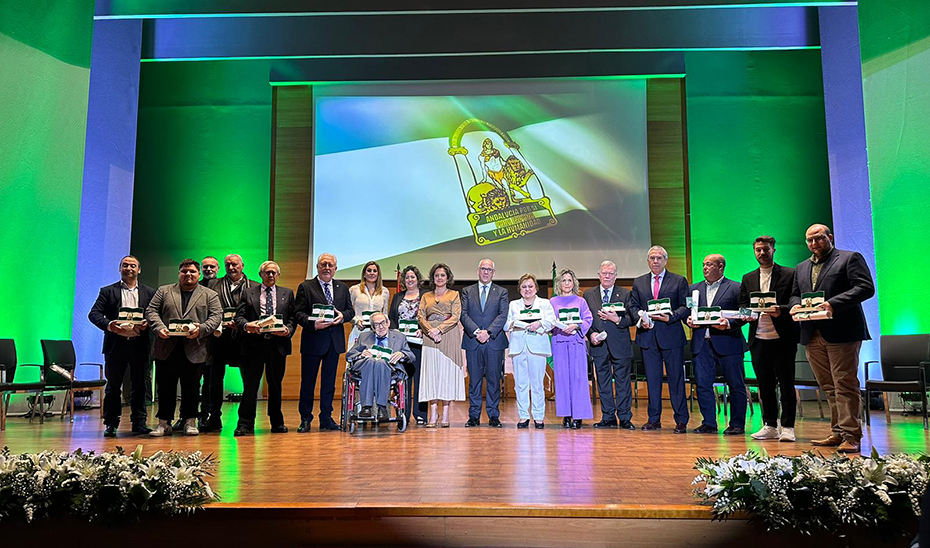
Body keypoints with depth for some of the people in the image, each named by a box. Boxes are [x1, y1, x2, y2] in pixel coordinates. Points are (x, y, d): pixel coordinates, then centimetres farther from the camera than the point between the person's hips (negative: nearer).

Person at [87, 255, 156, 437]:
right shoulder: (108, 291, 8)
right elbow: (93, 313, -1)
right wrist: (109, 324, -19)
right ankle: (111, 424, 14)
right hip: (116, 344, -1)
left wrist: (147, 324, -15)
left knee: (139, 387, 6)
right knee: (113, 386, 6)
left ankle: (139, 423, 13)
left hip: (140, 345, 1)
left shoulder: (150, 293, 12)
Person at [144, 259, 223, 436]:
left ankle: (190, 422, 15)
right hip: (166, 348, 1)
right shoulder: (164, 291, 14)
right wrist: (159, 327, -12)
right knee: (165, 387, 6)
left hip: (194, 349, -1)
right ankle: (163, 423, 15)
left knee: (191, 387, 4)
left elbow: (217, 316, 0)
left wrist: (201, 329, -17)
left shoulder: (210, 295, 10)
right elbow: (151, 311, 7)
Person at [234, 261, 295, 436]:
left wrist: (288, 330, -10)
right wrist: (246, 325, -18)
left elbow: (292, 318, 9)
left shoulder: (287, 293, 14)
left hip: (278, 344, 1)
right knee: (250, 384, -3)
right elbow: (239, 316, 3)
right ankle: (245, 424, 4)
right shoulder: (248, 293, 12)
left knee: (275, 384, 10)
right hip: (254, 343, -1)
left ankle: (277, 423, 21)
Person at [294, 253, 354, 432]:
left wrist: (343, 315, -8)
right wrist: (313, 324, -22)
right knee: (308, 382, 4)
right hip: (313, 340, -4)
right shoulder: (306, 287, 0)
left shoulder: (342, 288, 12)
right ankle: (305, 419, 15)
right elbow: (298, 312, -6)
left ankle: (326, 418, 19)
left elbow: (350, 310, 14)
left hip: (335, 341, 4)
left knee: (329, 381, 10)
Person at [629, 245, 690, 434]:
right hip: (648, 336, 3)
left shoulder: (679, 281, 5)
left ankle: (681, 420, 7)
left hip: (671, 335, -3)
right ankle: (654, 419, 15)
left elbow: (685, 306, 1)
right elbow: (633, 306, 14)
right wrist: (640, 318, -6)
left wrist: (671, 317, -15)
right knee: (652, 378, 8)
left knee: (676, 378, 0)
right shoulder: (638, 282, 14)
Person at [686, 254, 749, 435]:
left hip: (728, 343, -4)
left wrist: (729, 324, -18)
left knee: (736, 385, 3)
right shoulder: (695, 289, 16)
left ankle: (737, 424, 14)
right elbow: (689, 312, 18)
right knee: (702, 385, 4)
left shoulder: (735, 287, 3)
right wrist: (689, 321, -4)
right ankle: (709, 423, 14)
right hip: (701, 344, 4)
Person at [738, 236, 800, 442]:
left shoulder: (789, 274, 2)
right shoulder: (748, 278, 15)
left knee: (786, 384, 1)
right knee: (765, 385, 9)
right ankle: (770, 426, 17)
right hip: (759, 339, 4)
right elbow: (742, 305, 12)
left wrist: (780, 311, -22)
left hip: (782, 339, -4)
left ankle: (787, 428, 8)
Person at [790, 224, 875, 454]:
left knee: (845, 385, -6)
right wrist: (795, 305, -1)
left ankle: (850, 435, -3)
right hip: (813, 336, 6)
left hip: (842, 333, -6)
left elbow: (866, 288, -8)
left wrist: (833, 303, -19)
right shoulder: (801, 268, 22)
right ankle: (838, 433, 14)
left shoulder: (850, 258, 3)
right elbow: (795, 294, 24)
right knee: (829, 388, 8)